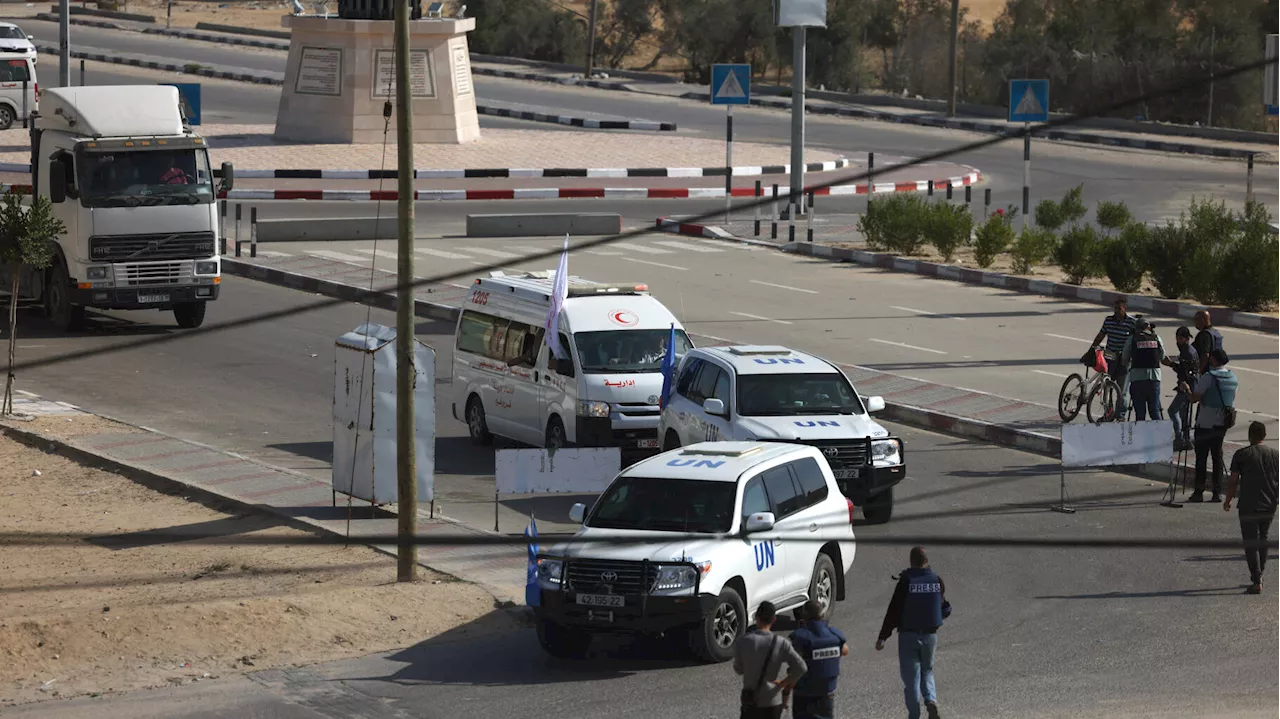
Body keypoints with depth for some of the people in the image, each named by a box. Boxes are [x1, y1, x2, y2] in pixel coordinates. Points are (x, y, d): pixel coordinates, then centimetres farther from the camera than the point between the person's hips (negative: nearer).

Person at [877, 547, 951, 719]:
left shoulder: (906, 582, -13)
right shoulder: (937, 581, -2)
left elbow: (893, 611, -13)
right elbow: (944, 609, 7)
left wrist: (882, 637, -9)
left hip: (908, 635, -3)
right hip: (930, 634, 3)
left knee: (911, 676, 4)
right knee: (927, 672, 20)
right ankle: (931, 701, -4)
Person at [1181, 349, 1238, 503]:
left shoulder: (1208, 377, -15)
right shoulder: (1233, 377, 5)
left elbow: (1194, 398, -15)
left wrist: (1186, 389, 4)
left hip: (1206, 423, -6)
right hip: (1223, 423, 6)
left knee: (1201, 456, 1)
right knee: (1217, 455, 10)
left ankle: (1199, 491, 2)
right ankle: (1217, 492, 6)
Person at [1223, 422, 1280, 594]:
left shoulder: (1241, 455, -5)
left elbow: (1233, 481, -5)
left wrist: (1228, 501, 8)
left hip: (1249, 507, -4)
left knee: (1251, 543, -2)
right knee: (1262, 539, 22)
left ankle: (1257, 581, -10)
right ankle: (1259, 575, 29)